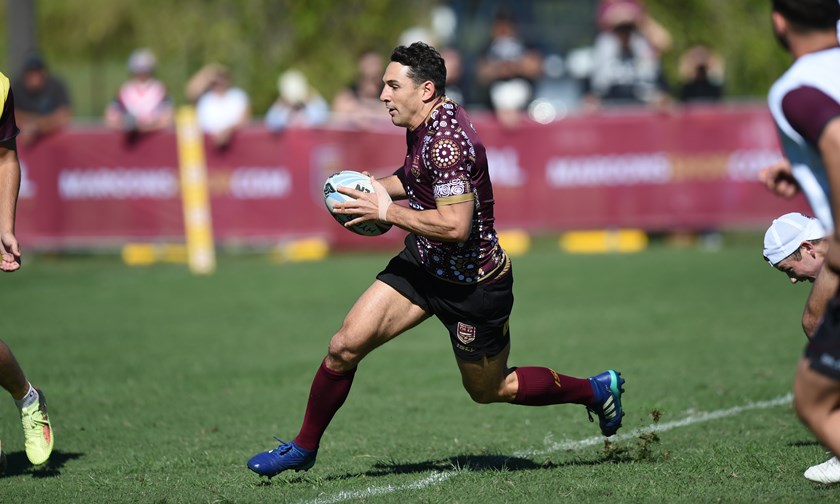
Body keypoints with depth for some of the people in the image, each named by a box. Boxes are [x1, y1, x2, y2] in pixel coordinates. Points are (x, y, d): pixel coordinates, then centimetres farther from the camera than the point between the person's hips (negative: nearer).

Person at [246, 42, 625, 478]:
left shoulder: (447, 141, -28)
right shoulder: (422, 124, 1)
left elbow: (455, 225, -34)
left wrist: (386, 211, -25)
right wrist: (376, 186, 5)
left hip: (474, 285, -8)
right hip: (424, 262, 8)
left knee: (487, 390, 12)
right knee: (345, 346, -4)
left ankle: (597, 390, 31)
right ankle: (304, 448, 12)